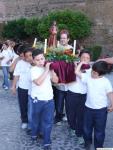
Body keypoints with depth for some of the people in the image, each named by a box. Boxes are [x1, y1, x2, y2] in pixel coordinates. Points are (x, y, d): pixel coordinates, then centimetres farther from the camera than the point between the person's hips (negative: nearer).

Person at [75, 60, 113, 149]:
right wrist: (81, 63, -5)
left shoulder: (106, 82, -12)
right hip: (88, 108, 4)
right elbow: (77, 72, -2)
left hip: (101, 110, -4)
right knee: (87, 127, 19)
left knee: (99, 130, 9)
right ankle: (87, 142, 42)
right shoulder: (88, 77, -3)